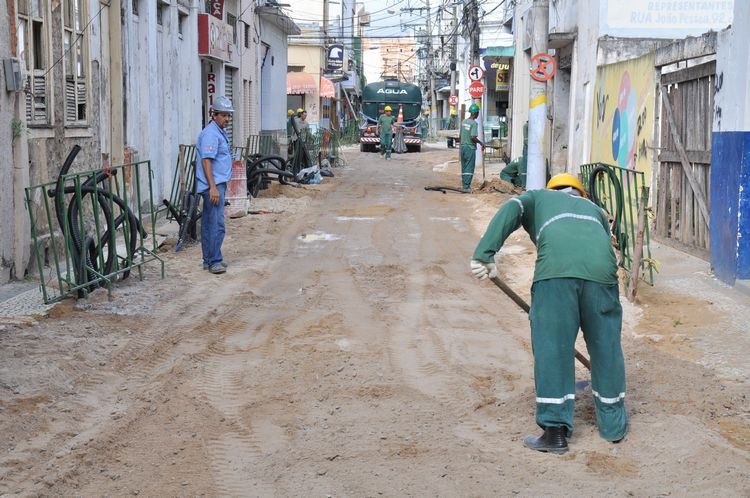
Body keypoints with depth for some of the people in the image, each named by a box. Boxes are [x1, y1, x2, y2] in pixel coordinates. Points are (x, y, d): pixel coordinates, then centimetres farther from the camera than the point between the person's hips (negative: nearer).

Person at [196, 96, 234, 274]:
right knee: (217, 223, -13)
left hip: (218, 184, 10)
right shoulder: (210, 134, -15)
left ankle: (209, 259, 16)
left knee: (209, 223, 12)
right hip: (214, 185, -10)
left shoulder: (220, 132, 17)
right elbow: (206, 160, -21)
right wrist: (213, 187, -26)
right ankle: (214, 261, -12)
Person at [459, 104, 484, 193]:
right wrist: (481, 143, -5)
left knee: (464, 168, 12)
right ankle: (466, 186, -7)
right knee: (469, 168, -4)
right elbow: (473, 137, -20)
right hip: (470, 148, -7)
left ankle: (464, 185, 15)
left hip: (463, 147, 7)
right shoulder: (474, 123, -13)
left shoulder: (464, 122, 10)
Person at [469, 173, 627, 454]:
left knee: (552, 347, 4)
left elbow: (510, 210, 9)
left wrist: (485, 254, -2)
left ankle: (555, 431, 6)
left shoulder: (538, 198, 32)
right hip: (600, 269, 3)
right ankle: (614, 425, 28)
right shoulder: (594, 209, 40)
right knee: (606, 345, 15)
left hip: (555, 269, -3)